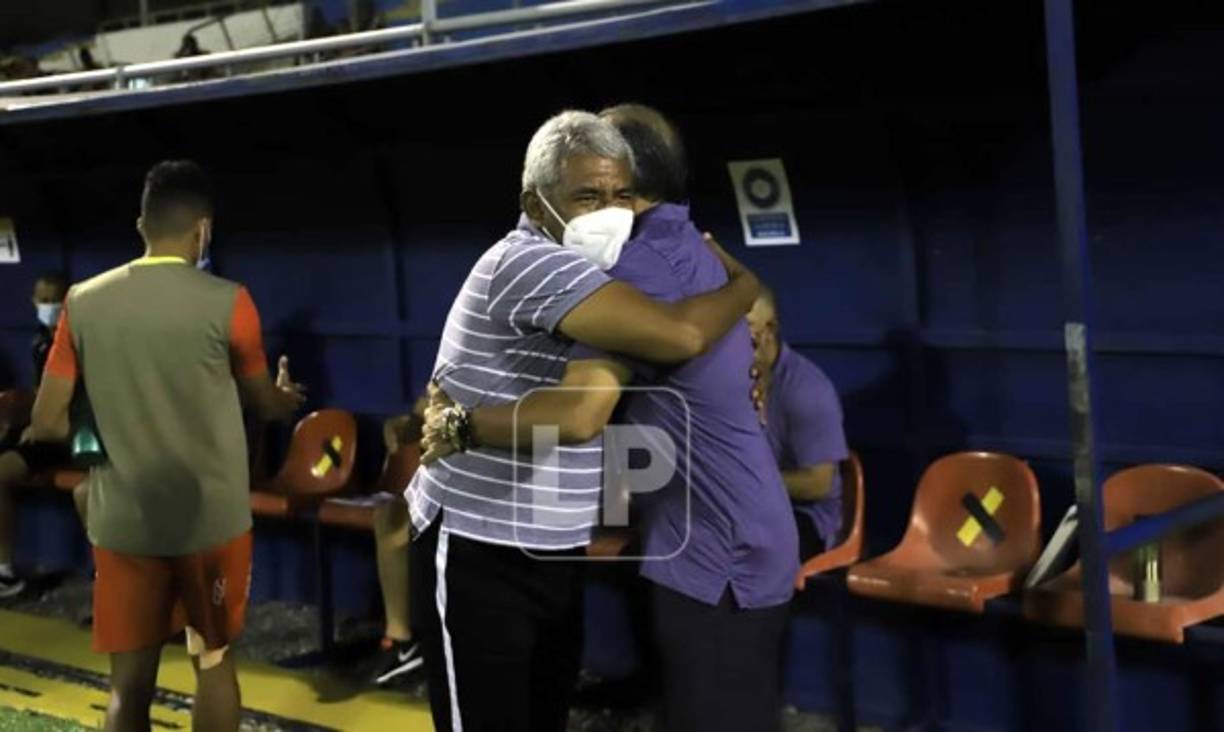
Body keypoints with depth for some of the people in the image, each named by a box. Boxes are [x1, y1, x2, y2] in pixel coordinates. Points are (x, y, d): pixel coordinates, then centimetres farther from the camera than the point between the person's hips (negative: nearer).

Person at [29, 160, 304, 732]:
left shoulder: (83, 302, -2)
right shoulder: (226, 303, -9)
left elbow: (47, 425, -1)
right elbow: (265, 404, 7)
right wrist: (287, 397, 30)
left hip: (121, 523, 2)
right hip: (211, 517, -2)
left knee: (129, 683, 8)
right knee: (213, 660, 17)